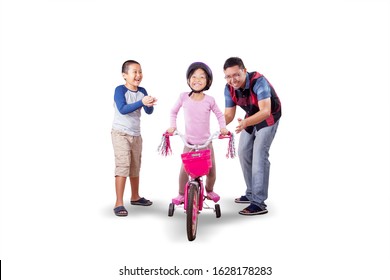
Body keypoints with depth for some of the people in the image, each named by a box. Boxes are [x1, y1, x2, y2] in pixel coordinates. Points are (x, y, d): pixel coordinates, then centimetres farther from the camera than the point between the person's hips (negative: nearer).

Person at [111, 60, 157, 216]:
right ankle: (119, 203, -11)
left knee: (136, 166, 16)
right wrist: (141, 102, -36)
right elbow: (122, 109, -27)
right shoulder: (120, 89, -13)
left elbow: (149, 112, -2)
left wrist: (149, 105, -25)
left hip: (136, 134, 6)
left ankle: (135, 197, 32)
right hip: (120, 133, -6)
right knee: (123, 164, -14)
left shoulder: (142, 91, 3)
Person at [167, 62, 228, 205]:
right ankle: (181, 194, 18)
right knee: (184, 170, -5)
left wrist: (223, 128, -5)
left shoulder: (209, 100, -7)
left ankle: (209, 190, 34)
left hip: (206, 142, 0)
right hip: (189, 143, 0)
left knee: (211, 172, 4)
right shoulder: (184, 97, -7)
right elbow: (173, 112, 10)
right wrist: (172, 126, 0)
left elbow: (219, 114, 9)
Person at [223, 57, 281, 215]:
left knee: (259, 155, -17)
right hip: (251, 118, 7)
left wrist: (246, 122, -61)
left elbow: (265, 111, -45)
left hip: (268, 117, -7)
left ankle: (259, 203, -15)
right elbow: (229, 114, -10)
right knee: (243, 153, 10)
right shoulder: (229, 88, -15)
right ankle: (251, 193, 25)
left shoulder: (258, 82, -35)